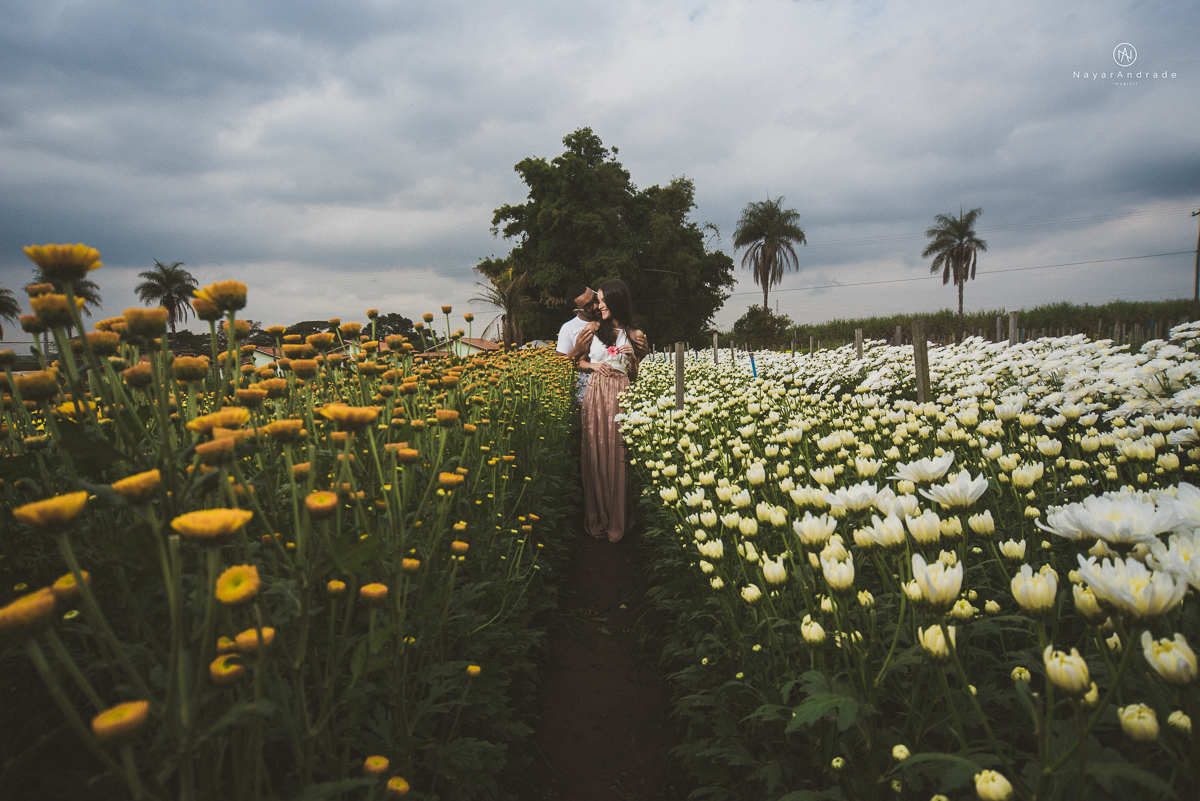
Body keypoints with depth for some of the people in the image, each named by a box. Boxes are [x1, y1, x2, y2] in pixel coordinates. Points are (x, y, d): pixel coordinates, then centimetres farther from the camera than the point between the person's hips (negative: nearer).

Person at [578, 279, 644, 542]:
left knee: (617, 457, -1)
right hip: (595, 396, 1)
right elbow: (579, 361, 15)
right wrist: (593, 365, -4)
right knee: (595, 455, 2)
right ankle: (597, 519, 14)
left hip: (621, 398, -1)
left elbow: (636, 375, 11)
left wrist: (632, 356, -7)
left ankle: (617, 520, 12)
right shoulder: (594, 329, 10)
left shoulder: (634, 335, 7)